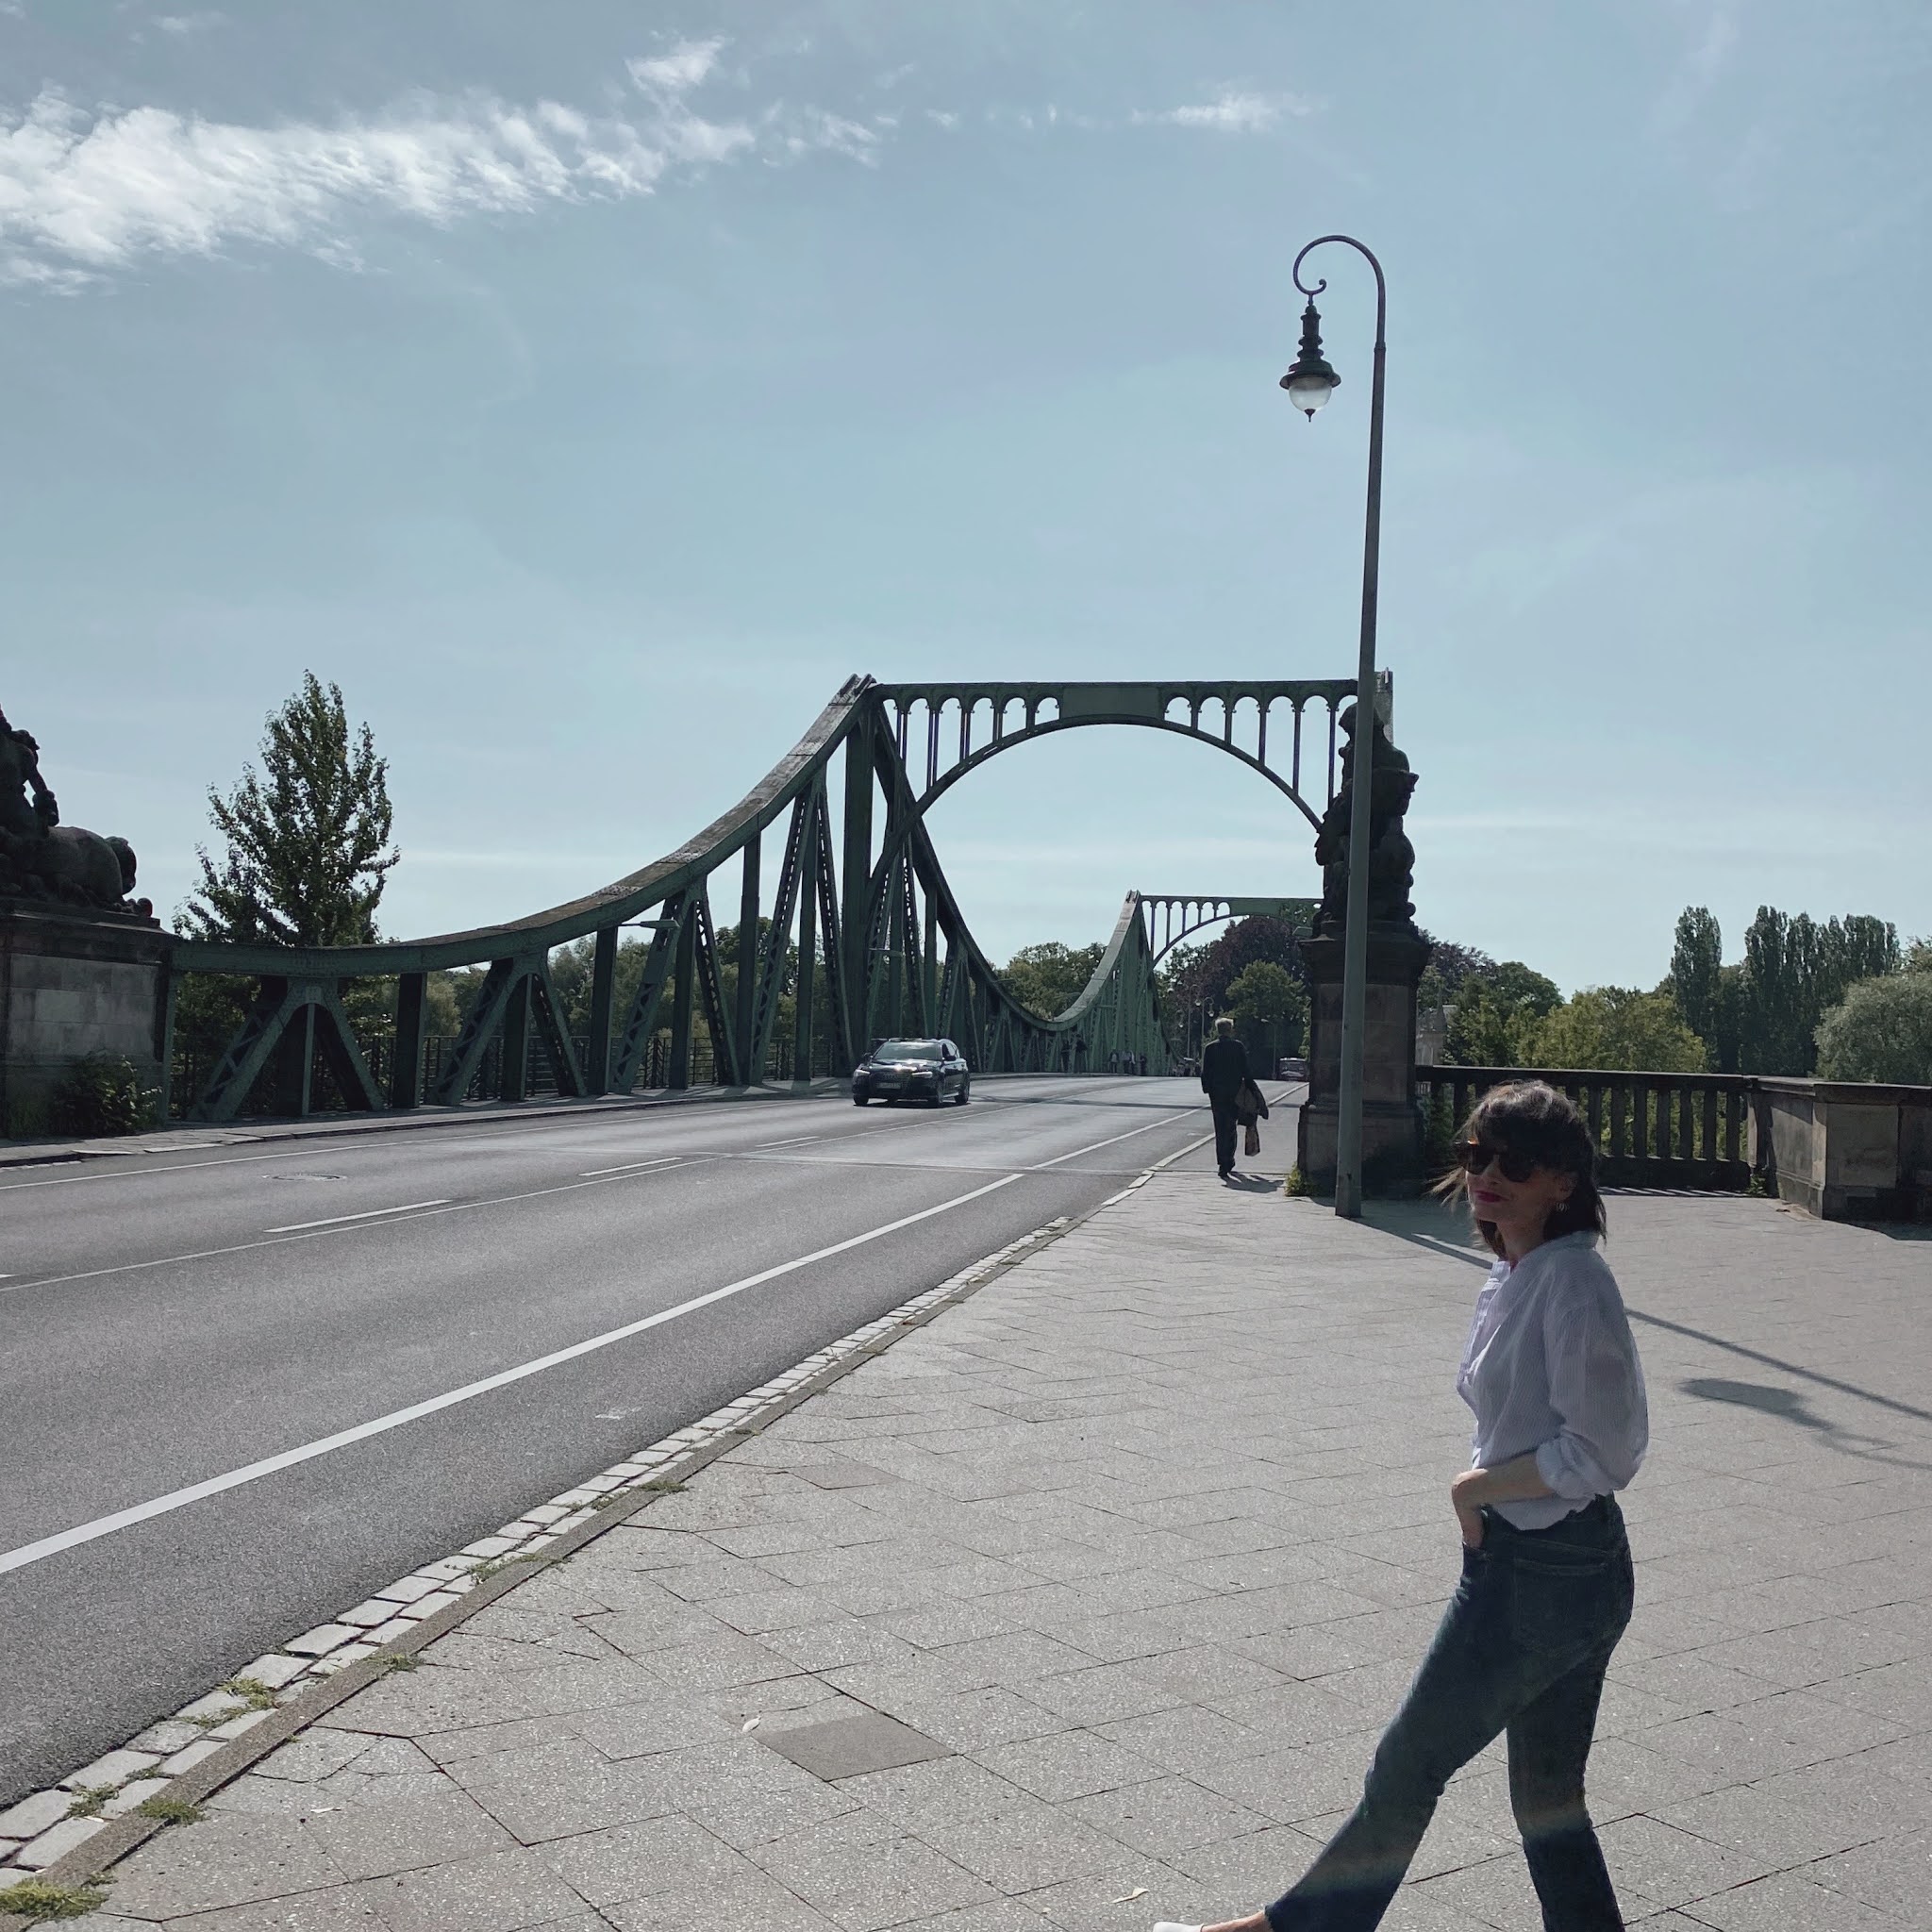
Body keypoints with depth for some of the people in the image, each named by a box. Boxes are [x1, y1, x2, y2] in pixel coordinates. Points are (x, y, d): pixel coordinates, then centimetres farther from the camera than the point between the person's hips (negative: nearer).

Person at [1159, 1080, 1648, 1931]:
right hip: (1556, 1569, 9)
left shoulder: (1573, 1284, -20)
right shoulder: (1513, 1276, 8)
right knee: (1548, 1798, 18)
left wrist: (1474, 1486, -13)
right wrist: (1487, 1490, 0)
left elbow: (1600, 1453, -22)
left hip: (1543, 1575, -9)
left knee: (1408, 1764, 8)